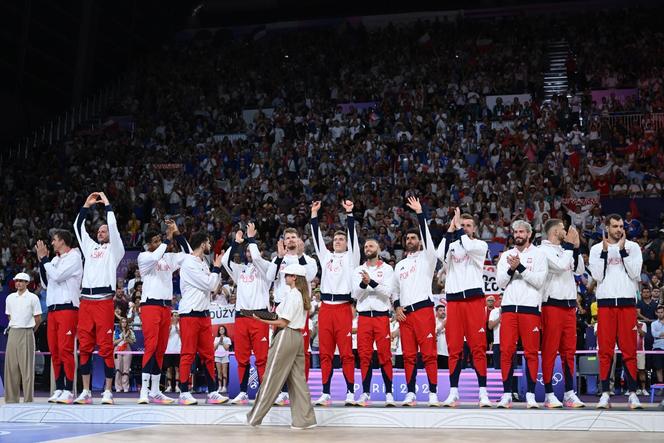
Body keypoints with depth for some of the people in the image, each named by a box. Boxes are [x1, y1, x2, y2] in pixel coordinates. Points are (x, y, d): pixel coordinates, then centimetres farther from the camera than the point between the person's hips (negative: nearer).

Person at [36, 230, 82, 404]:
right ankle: (59, 389, 11)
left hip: (67, 308, -8)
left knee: (65, 350, -12)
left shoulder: (73, 257, -4)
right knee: (54, 351, 6)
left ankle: (68, 391, -10)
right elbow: (46, 283, 22)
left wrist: (44, 258, -4)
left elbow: (57, 276, -15)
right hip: (52, 309, 8)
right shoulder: (55, 260, 20)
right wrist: (42, 261, 13)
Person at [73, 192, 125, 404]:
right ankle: (86, 392, 10)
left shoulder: (115, 249, 9)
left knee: (106, 347, -6)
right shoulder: (90, 247, 23)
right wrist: (86, 206, 18)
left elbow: (113, 226, -4)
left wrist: (107, 204, 5)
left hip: (104, 301, -5)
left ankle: (108, 391, -2)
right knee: (85, 347, 4)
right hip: (85, 301, 5)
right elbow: (78, 227, 23)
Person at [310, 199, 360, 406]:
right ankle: (325, 393, 8)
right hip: (325, 307, 4)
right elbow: (317, 237, 17)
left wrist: (349, 214, -6)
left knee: (346, 353, -5)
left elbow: (353, 235, 1)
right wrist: (314, 214, 11)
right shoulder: (326, 256, 21)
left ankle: (350, 393, -1)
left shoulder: (350, 257, 11)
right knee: (325, 353, 4)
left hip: (343, 307, -4)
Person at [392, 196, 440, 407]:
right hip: (404, 313, 5)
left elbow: (426, 235, -8)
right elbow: (395, 289, 26)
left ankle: (433, 394, -7)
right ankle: (411, 393, 8)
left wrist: (419, 213, -14)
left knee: (429, 353, -8)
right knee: (408, 355, 4)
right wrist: (397, 307, 8)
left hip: (423, 309, -5)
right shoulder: (399, 265, 23)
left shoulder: (426, 257, 7)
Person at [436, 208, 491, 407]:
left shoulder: (481, 245, 8)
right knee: (454, 349, 3)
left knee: (478, 348, -5)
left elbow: (468, 247, -14)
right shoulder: (452, 245, 16)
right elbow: (440, 255, -6)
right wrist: (450, 230, -4)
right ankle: (453, 393, 7)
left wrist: (458, 227, -3)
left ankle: (483, 392, -4)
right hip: (453, 299, 3)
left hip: (474, 299, -3)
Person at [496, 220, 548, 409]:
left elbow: (539, 281, -6)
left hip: (530, 307, -3)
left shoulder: (538, 254, 6)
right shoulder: (506, 255, 16)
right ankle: (507, 394, 3)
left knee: (531, 352, -3)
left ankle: (531, 395, 2)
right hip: (509, 307, 3)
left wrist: (521, 267, -12)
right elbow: (500, 282, 9)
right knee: (506, 351, -1)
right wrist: (511, 269, -7)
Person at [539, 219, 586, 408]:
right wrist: (569, 246, -7)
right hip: (552, 305, -8)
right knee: (550, 351, -4)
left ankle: (569, 393, 13)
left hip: (569, 305, 8)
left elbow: (579, 270, 16)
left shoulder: (565, 250, 18)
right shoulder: (544, 250, -6)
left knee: (569, 351, 8)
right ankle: (549, 394, 0)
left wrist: (576, 249, 8)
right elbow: (560, 266, -18)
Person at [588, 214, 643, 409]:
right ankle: (605, 394, 2)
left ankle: (632, 393, 4)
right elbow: (597, 276, -2)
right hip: (605, 301, 0)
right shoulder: (596, 249, 9)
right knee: (605, 350, -1)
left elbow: (635, 273, -3)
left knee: (629, 349, 0)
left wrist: (622, 249, -8)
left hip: (627, 301, 0)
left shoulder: (633, 247, 9)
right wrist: (605, 250, -7)